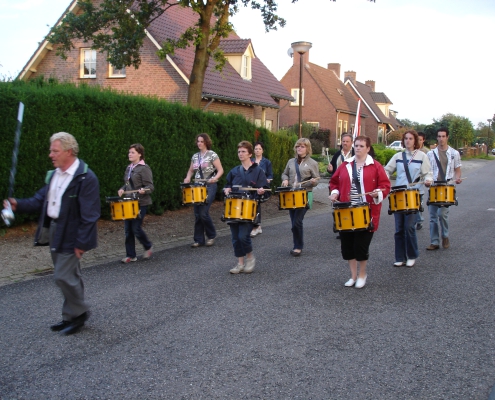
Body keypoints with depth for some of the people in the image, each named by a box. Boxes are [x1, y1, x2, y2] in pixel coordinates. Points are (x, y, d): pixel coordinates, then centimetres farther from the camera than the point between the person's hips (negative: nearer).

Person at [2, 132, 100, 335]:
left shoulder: (86, 178, -18)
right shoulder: (53, 175, 8)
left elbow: (89, 215, -19)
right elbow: (40, 200, 11)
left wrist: (81, 242, -19)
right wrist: (19, 205, -6)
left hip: (70, 235, -8)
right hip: (53, 231, 8)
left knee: (63, 276, -7)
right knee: (68, 276, 17)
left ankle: (78, 314, 13)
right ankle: (72, 316, 29)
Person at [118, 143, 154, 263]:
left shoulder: (144, 168, -9)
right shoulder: (129, 168, 14)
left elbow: (150, 187, -12)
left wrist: (143, 190, -32)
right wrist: (122, 189, 5)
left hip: (140, 203, -7)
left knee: (136, 228, -8)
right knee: (128, 229, 5)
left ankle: (148, 246, 18)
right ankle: (130, 255, 13)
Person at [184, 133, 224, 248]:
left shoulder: (212, 155, -5)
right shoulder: (195, 156, 12)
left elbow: (220, 170, -6)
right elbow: (191, 170, 22)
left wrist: (215, 178, -25)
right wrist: (188, 178, 1)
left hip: (209, 186, -6)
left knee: (203, 213, -13)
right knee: (197, 214, 3)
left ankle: (211, 235, 8)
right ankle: (199, 240, 11)